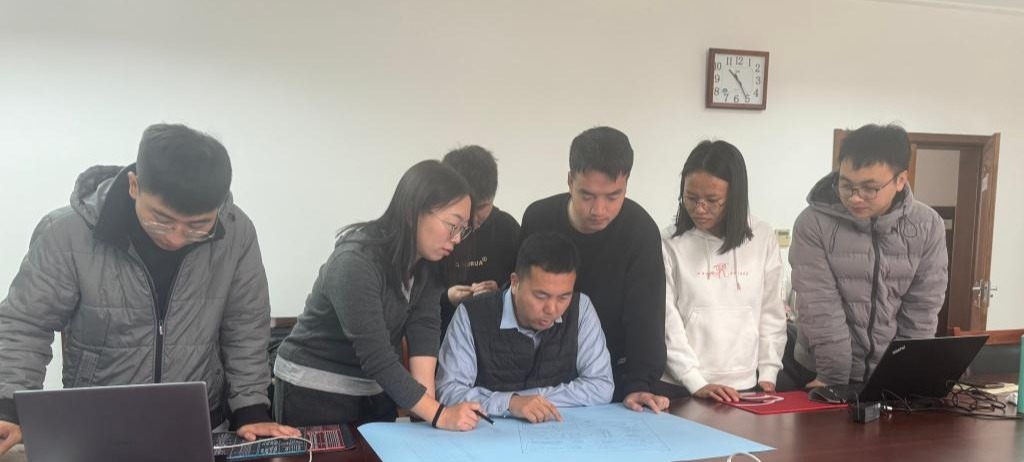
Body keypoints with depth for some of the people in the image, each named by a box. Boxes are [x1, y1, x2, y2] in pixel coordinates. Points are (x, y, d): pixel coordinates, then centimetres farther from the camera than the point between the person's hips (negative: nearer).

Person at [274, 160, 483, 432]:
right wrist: (438, 415, -32)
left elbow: (424, 327, -14)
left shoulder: (430, 262, -5)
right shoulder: (356, 262, -28)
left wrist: (427, 402, -25)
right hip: (315, 390, -6)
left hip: (376, 393, 7)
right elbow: (376, 357, -31)